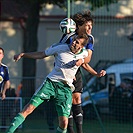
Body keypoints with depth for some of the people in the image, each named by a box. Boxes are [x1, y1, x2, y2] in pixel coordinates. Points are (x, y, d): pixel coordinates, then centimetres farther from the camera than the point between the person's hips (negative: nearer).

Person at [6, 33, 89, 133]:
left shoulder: (84, 54, 1)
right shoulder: (60, 48, -5)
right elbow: (41, 55, 7)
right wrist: (23, 54, 4)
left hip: (66, 88, 1)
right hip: (51, 82, -1)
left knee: (64, 123, -11)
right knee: (28, 109, -14)